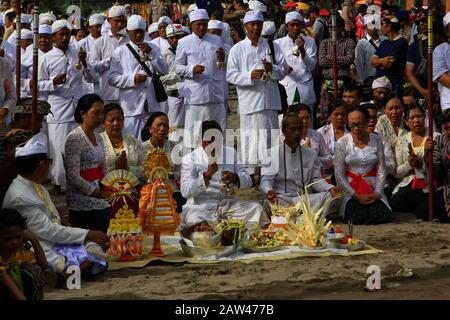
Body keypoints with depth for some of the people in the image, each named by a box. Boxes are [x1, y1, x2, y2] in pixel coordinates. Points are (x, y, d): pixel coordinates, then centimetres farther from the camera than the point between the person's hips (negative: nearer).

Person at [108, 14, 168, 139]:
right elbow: (112, 78, -3)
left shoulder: (153, 48, 13)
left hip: (152, 105, 3)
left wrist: (151, 53, -9)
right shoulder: (120, 52, 3)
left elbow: (164, 71, 2)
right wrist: (133, 79, -16)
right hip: (131, 105, -3)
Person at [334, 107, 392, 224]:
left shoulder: (376, 141, 4)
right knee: (359, 218, -28)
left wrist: (377, 193, -10)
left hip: (372, 190, 2)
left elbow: (381, 171, 4)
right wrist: (356, 196, -11)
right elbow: (339, 175, -4)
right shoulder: (342, 143, -1)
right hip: (351, 189, -2)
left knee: (383, 216, -24)